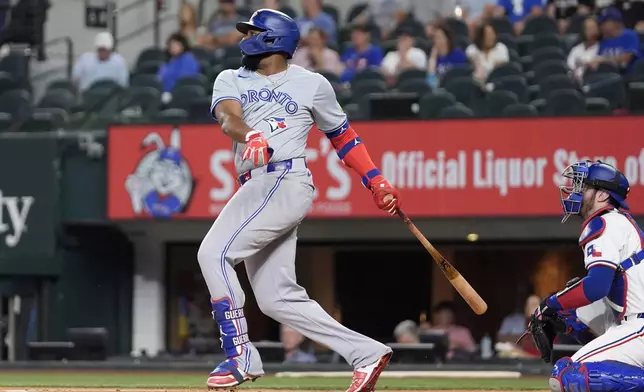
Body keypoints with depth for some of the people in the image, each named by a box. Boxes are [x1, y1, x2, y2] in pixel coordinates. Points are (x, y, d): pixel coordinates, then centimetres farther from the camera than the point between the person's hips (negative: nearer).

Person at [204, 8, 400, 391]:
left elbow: (343, 135, 18)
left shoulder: (312, 84, 7)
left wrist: (378, 183, 11)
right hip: (257, 188, 6)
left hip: (285, 182, -6)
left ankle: (240, 355, -16)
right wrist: (251, 136, -30)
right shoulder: (231, 80, 16)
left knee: (214, 252, -20)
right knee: (277, 298, 2)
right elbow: (228, 119, -6)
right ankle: (367, 353, 6)